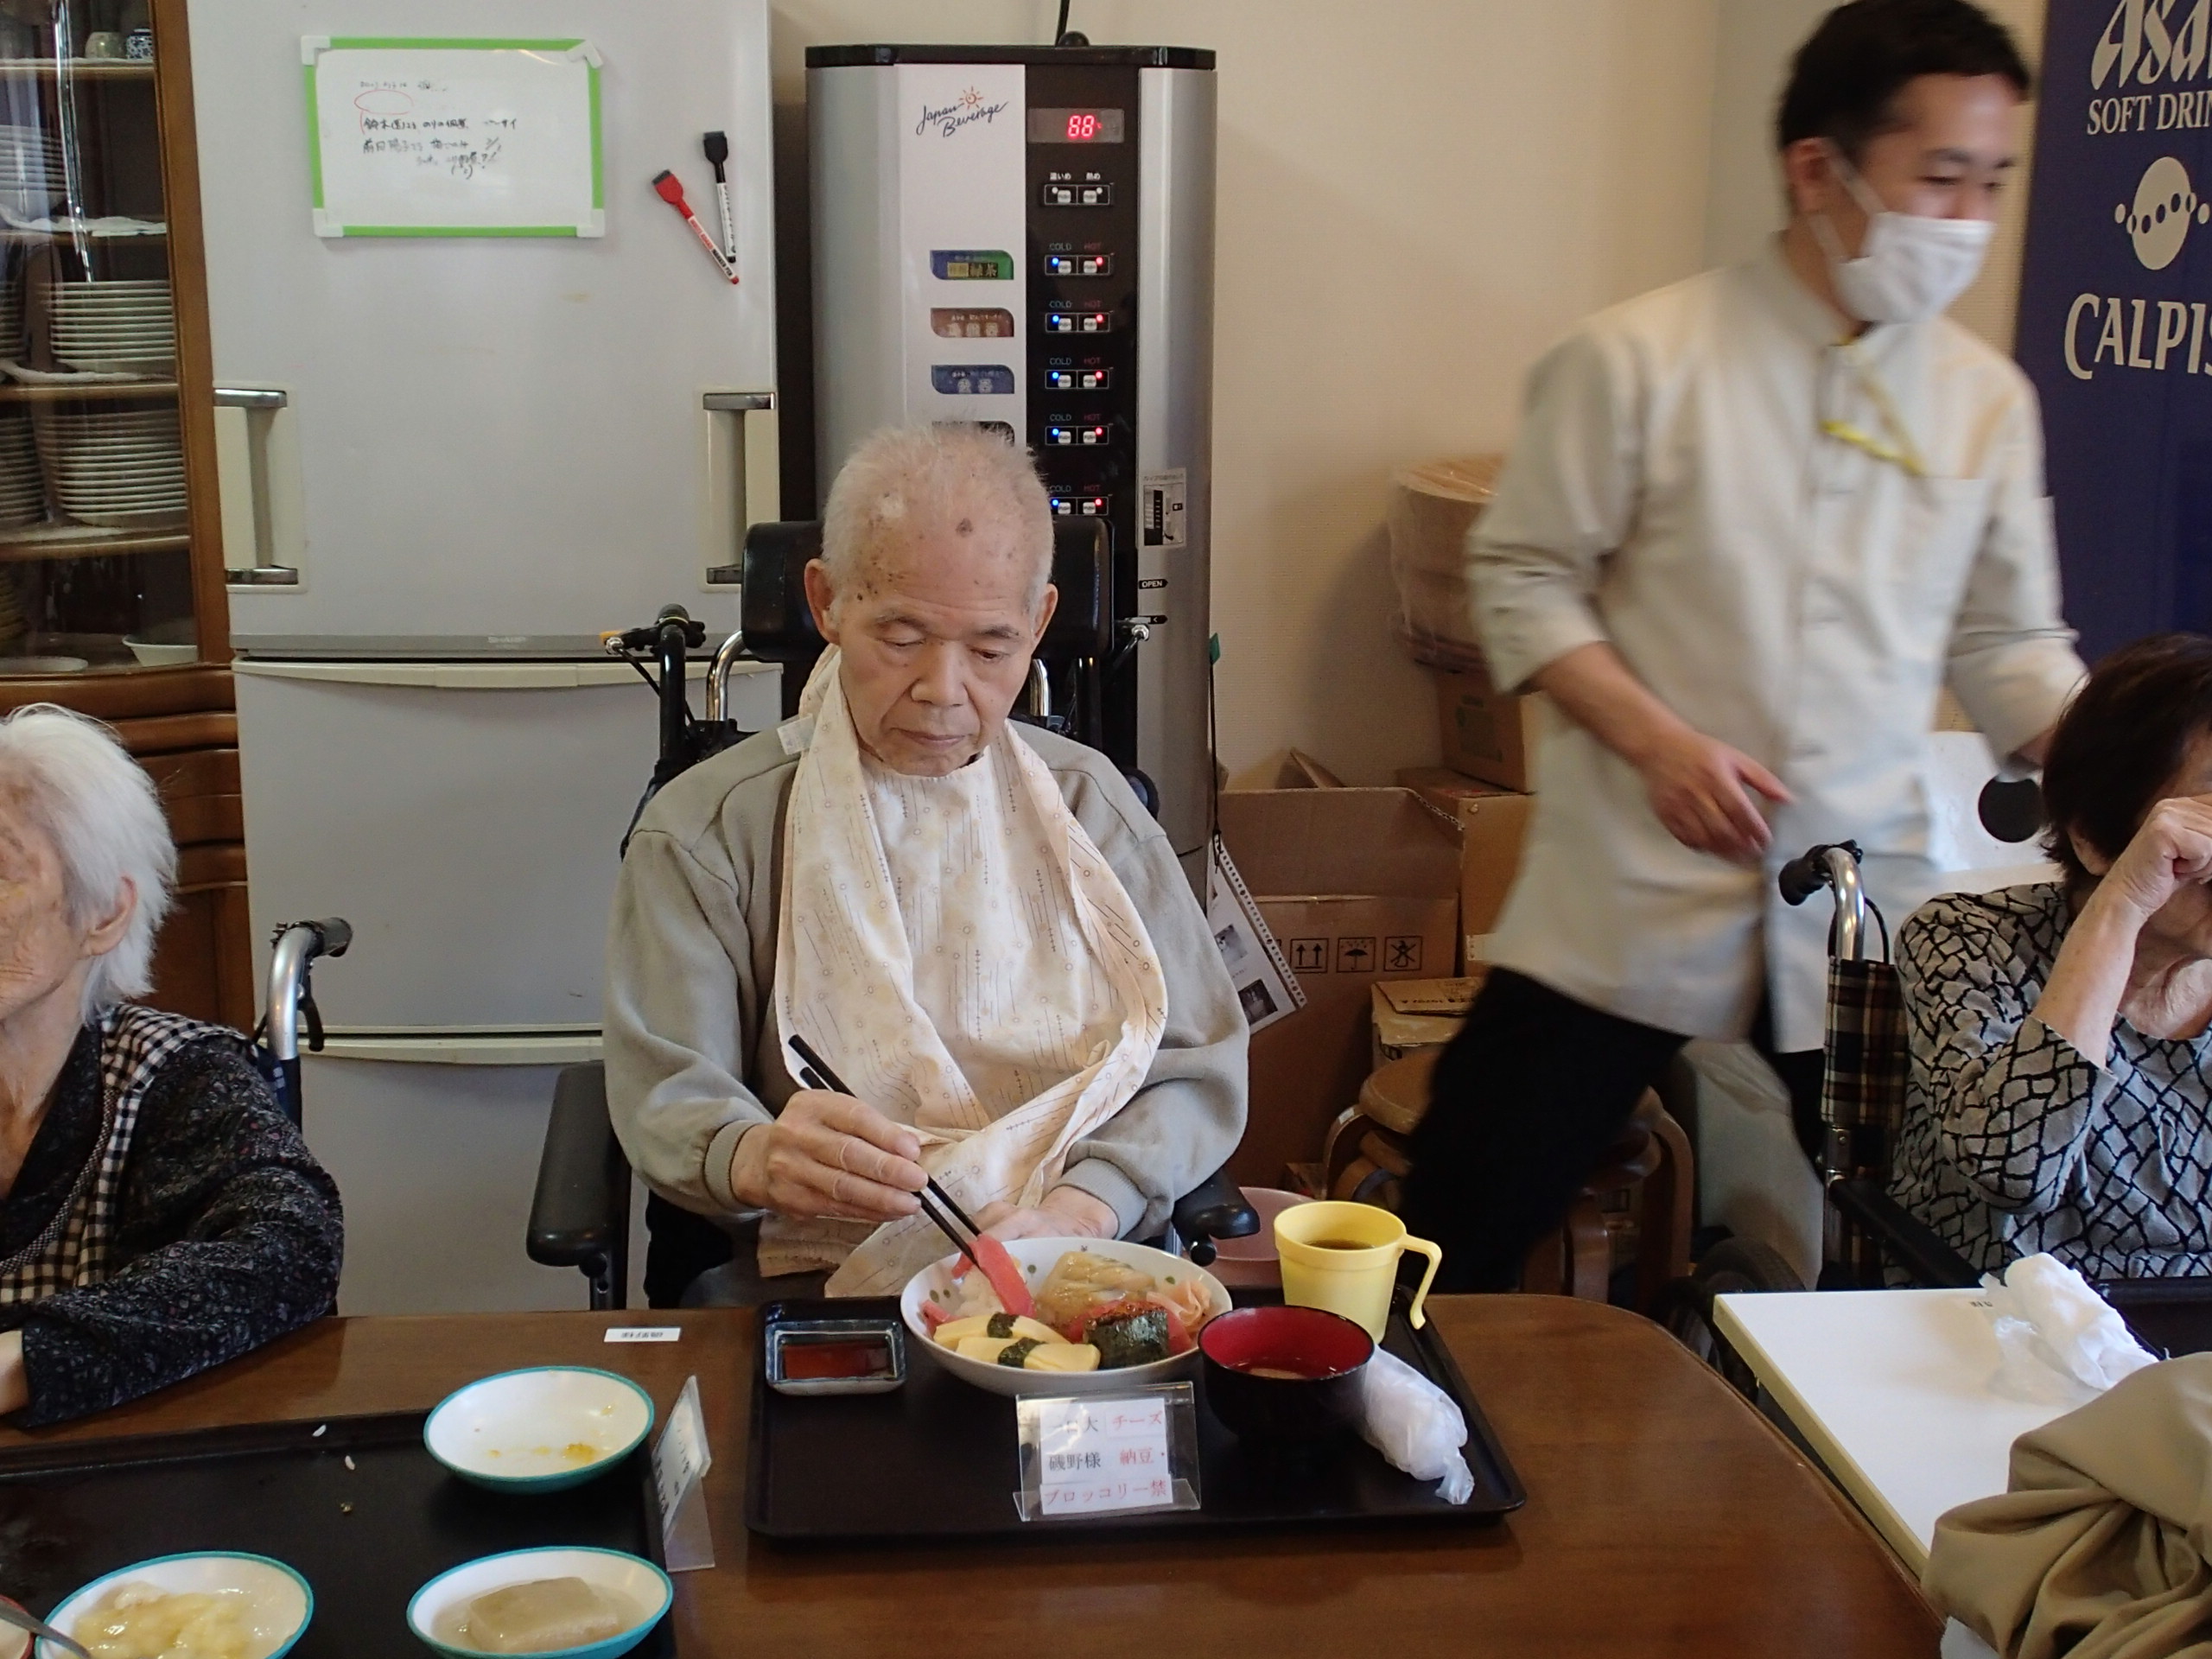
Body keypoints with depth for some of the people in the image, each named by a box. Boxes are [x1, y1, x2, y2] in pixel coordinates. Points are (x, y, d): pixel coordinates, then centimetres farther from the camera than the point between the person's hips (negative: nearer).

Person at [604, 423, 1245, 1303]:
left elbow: (1196, 1063, 7)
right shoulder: (706, 827, 2)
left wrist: (1081, 1210, -13)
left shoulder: (1088, 800, 10)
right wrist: (752, 1157, -28)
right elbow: (667, 1097, -3)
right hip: (813, 1284, 0)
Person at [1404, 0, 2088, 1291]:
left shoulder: (1986, 399, 6)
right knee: (1464, 1233, 0)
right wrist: (1657, 739, -18)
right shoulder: (1642, 360, -6)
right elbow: (1526, 577, -4)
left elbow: (2009, 644, 11)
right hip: (1632, 894, -3)